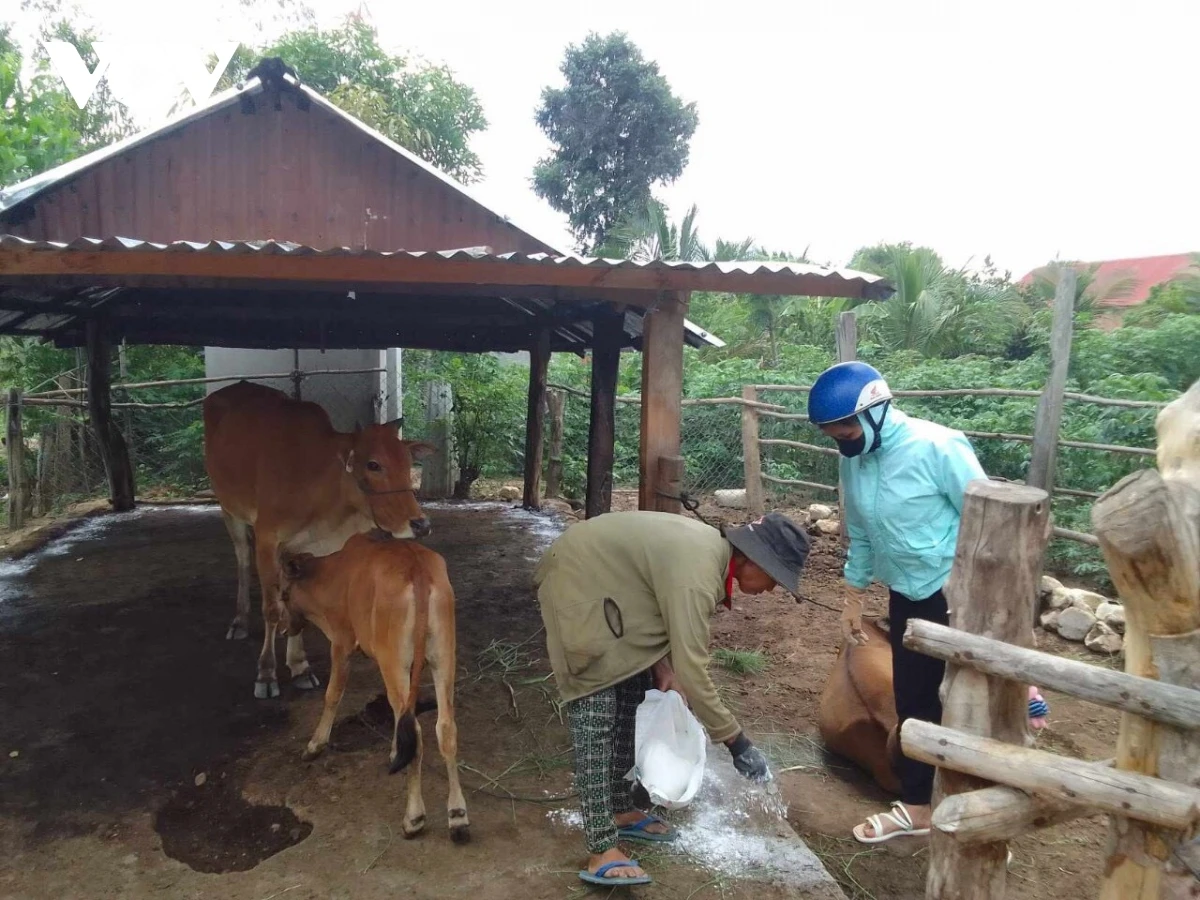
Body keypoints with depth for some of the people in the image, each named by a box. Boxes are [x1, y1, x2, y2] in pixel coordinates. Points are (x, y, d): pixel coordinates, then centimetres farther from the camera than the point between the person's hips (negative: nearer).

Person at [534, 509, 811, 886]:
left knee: (634, 694, 13)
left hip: (608, 581, 10)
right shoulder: (696, 576, -30)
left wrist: (661, 665, -3)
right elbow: (692, 671, -29)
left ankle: (621, 810, 26)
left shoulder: (713, 549, -1)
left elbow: (663, 608, 10)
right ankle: (601, 853, -9)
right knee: (596, 712, -13)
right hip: (579, 581, -10)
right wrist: (737, 743, -21)